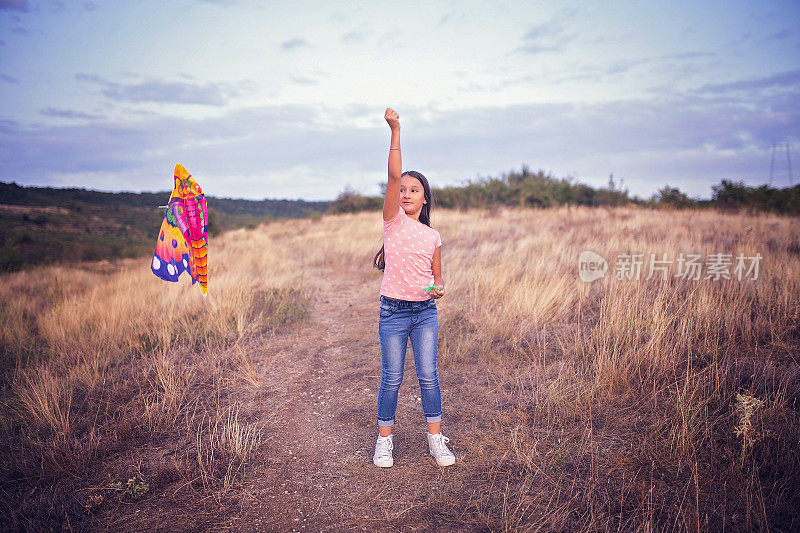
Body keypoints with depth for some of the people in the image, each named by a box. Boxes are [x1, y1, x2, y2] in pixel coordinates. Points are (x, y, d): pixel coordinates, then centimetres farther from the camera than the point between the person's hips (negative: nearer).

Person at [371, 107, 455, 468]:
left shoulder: (432, 236, 7)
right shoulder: (393, 220, -1)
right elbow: (393, 176, -13)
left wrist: (439, 288, -8)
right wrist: (395, 131, -18)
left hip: (425, 312, 2)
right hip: (393, 312, -2)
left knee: (428, 375, 2)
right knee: (391, 378, 2)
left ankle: (435, 438, 18)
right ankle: (384, 439, 19)